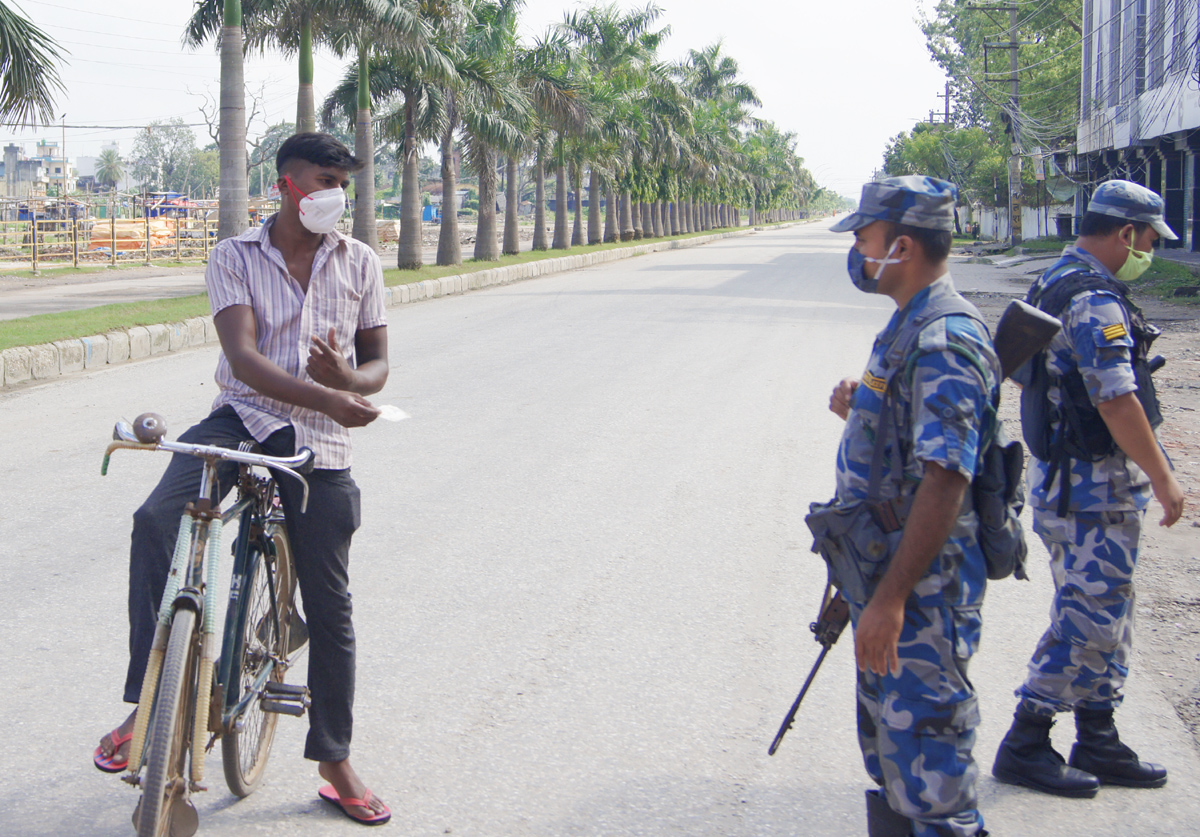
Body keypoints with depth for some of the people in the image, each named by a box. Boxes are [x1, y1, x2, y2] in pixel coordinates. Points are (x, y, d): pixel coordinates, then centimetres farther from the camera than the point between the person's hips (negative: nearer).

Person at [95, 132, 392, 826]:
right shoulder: (235, 258, -2)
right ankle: (147, 704, -19)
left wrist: (348, 378, -17)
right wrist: (326, 398, -30)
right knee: (157, 521, -29)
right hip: (244, 418, -2)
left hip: (320, 448, 2)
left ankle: (336, 761, 23)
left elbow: (378, 363, 8)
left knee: (329, 606, 6)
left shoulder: (361, 264, 6)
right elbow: (244, 358, -15)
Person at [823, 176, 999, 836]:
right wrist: (862, 409, 3)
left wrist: (890, 599, -28)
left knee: (924, 740, -3)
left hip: (920, 584, -11)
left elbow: (945, 481, -27)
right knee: (888, 729, 21)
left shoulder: (942, 342, -21)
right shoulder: (910, 325, 12)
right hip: (884, 566, 11)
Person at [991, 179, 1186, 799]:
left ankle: (1098, 743, 24)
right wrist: (1162, 477, -16)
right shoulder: (1094, 301, -19)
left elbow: (1027, 378, 21)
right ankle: (1024, 746, 4)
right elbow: (1117, 401, -24)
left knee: (1103, 613, 16)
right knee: (1090, 617, -4)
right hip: (1094, 485, -10)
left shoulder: (1054, 285, 13)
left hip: (1063, 473, 10)